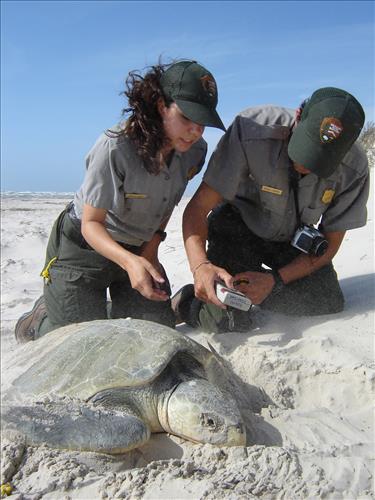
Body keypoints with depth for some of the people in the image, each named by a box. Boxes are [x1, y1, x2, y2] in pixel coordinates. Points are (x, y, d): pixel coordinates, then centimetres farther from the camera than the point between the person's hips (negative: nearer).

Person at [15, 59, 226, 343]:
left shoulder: (195, 151, -12)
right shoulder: (114, 148, -30)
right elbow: (91, 223, -26)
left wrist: (152, 245, 0)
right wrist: (129, 261, -43)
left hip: (139, 248, 6)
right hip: (84, 245, -5)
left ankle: (108, 311, 32)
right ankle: (41, 320, 25)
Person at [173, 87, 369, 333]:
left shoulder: (354, 169, -23)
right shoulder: (252, 131, -33)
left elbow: (330, 245, -12)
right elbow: (197, 208, -29)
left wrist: (275, 280, -25)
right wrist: (200, 265, -47)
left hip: (293, 238, 4)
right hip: (237, 227, -3)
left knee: (330, 307, -14)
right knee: (229, 324, -18)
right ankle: (188, 299, 15)